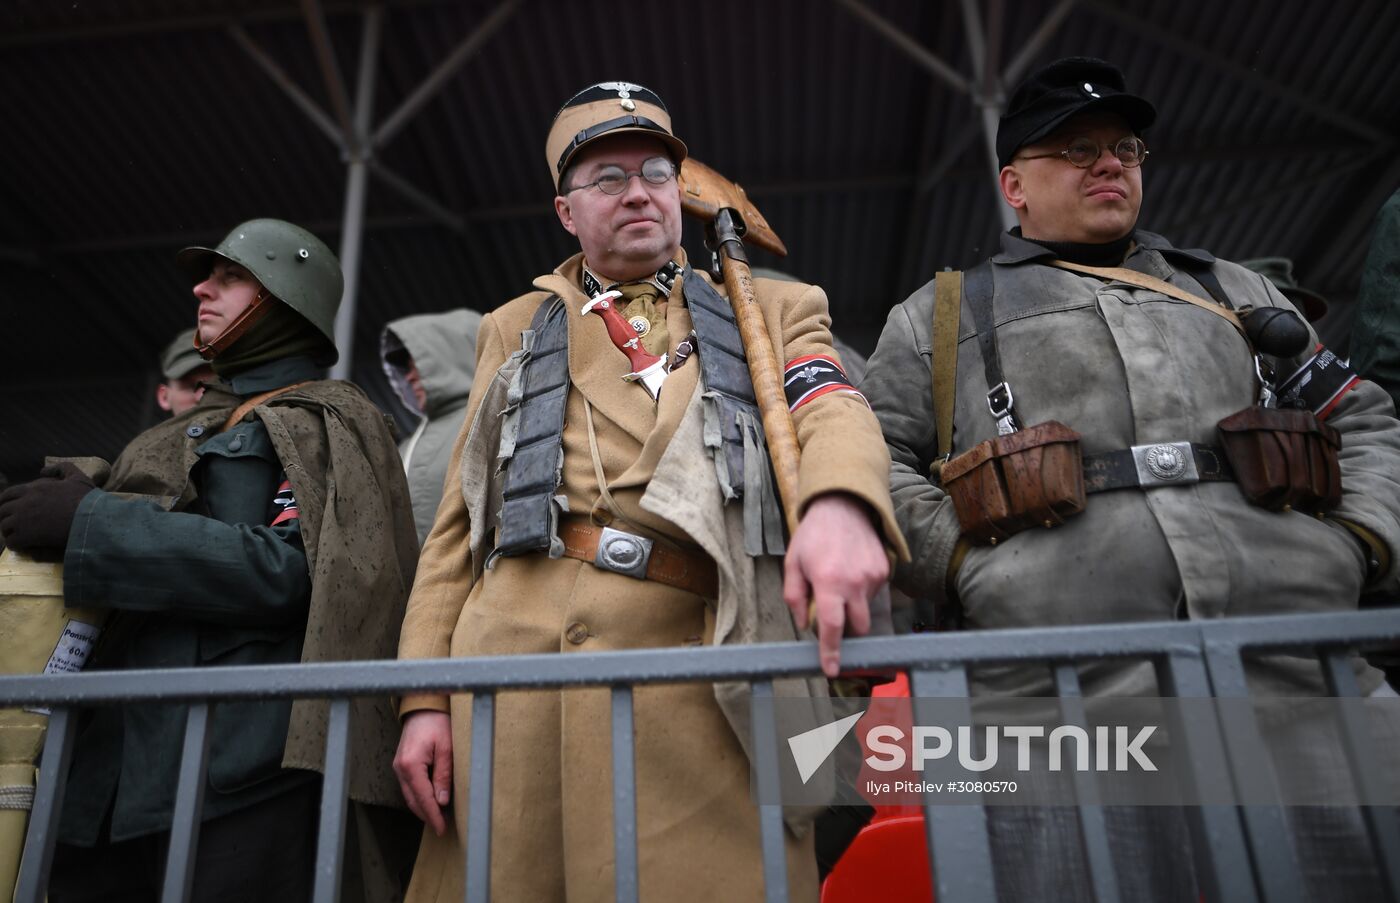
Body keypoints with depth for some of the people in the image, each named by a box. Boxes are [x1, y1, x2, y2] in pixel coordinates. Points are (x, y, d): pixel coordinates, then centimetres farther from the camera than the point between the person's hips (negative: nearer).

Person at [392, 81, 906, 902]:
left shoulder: (772, 311, 17)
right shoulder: (516, 329, 21)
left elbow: (832, 408, -5)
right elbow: (459, 527, 14)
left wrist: (840, 503, -30)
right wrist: (425, 696, 4)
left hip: (692, 662, -1)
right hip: (517, 651, 2)